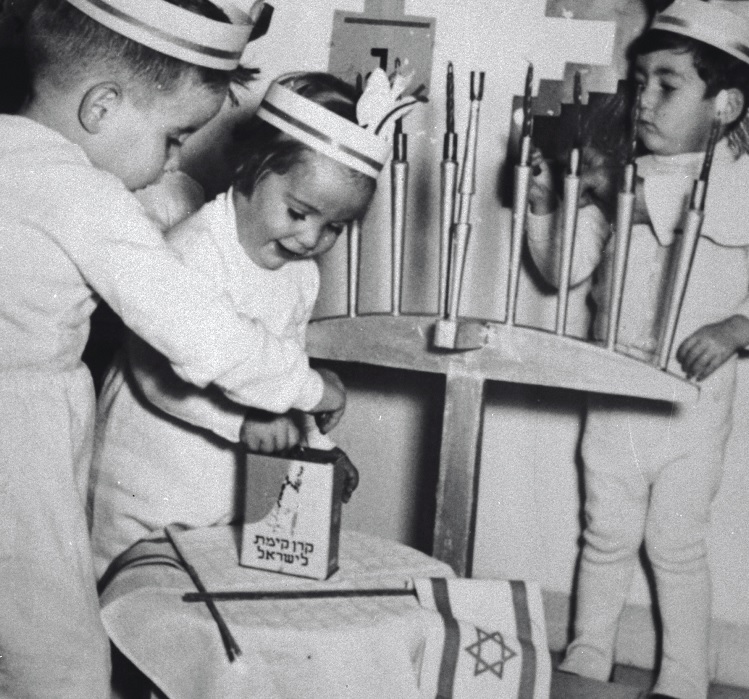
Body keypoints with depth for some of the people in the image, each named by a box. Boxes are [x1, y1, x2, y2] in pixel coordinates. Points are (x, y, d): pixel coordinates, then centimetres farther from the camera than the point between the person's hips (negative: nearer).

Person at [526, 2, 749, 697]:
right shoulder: (618, 181, 1)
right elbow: (563, 268, 2)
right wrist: (544, 207, -12)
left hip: (691, 396, -3)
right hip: (612, 391, 3)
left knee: (676, 545, 8)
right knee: (606, 536, 15)